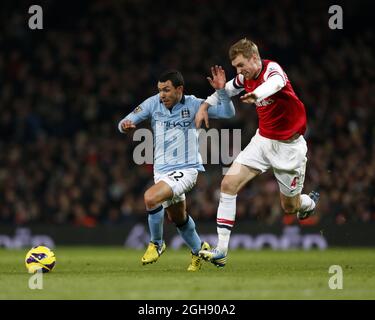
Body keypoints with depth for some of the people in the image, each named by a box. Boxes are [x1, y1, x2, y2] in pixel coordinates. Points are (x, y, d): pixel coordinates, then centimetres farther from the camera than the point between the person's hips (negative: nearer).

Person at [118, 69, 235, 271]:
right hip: (162, 170, 5)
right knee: (178, 219, 19)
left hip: (186, 169, -5)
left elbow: (227, 113, -12)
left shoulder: (193, 105, -9)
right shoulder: (153, 104, -2)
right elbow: (126, 122, -2)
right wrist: (125, 125, -26)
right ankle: (199, 250, 46)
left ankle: (157, 244, -6)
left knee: (151, 197, -27)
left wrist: (221, 91, -28)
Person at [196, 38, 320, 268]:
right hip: (263, 141, 6)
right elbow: (228, 88, 24)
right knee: (229, 184, -13)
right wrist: (205, 105, 11)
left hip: (288, 146, -6)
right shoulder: (246, 78, -1)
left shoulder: (272, 69, -23)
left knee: (290, 206, 6)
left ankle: (310, 202, 46)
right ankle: (221, 251, -13)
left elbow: (276, 83, -50)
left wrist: (257, 94, -71)